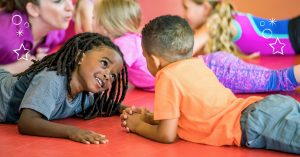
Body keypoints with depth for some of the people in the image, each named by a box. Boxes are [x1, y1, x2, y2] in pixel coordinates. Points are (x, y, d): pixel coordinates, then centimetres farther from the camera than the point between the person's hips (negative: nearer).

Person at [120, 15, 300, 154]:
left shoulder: (168, 77, 0)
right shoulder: (197, 65, 24)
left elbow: (167, 135, 0)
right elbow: (187, 110, 38)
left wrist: (138, 126, 18)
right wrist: (148, 117, 32)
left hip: (254, 125, -9)